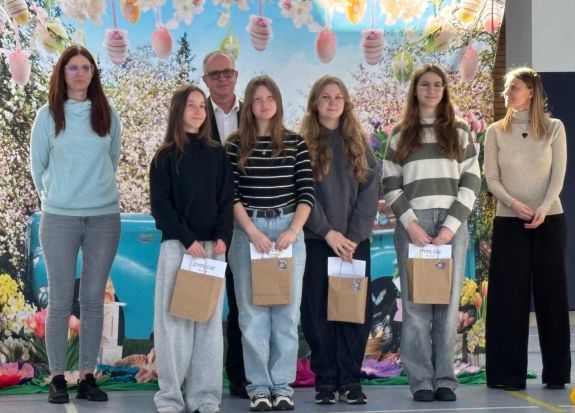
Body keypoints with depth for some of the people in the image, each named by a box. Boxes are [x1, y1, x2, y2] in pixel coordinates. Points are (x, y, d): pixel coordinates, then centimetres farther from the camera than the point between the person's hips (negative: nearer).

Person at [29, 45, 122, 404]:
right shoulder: (48, 115, 1)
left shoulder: (108, 115, 5)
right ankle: (57, 377, 6)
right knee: (60, 300, 0)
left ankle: (88, 375, 10)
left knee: (94, 299, 4)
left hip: (105, 216, 1)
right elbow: (38, 165, 9)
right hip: (60, 218, -1)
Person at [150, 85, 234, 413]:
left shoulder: (218, 154, 12)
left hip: (213, 245, 3)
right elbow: (160, 204, -3)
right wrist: (188, 239, -13)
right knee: (174, 318, -5)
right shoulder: (165, 156, 4)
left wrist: (222, 237, -8)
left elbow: (227, 199, 8)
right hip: (177, 245, -2)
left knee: (210, 319, 1)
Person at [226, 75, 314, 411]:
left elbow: (307, 193, 1)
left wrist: (293, 230, -11)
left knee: (286, 311, 2)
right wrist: (253, 231, -12)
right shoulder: (236, 145, 3)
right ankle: (259, 386, 8)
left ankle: (283, 385, 9)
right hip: (248, 230, 0)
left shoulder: (296, 143, 5)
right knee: (253, 312, 2)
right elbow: (231, 194, -2)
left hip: (288, 229, 1)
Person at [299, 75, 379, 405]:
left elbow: (371, 191, 2)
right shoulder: (303, 144, 2)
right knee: (319, 310, 0)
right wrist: (328, 232, -14)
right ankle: (325, 379, 6)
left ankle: (350, 378, 6)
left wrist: (354, 236, -9)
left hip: (355, 241, 2)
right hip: (317, 240, -2)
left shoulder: (360, 143, 10)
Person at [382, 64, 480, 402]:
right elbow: (390, 186, 5)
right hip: (413, 225, 0)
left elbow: (471, 182, 4)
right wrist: (411, 224, -8)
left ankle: (445, 379, 5)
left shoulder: (460, 132, 10)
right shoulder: (400, 135, 10)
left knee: (448, 303, 1)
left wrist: (450, 227, -7)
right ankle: (421, 380, 3)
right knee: (416, 304, -1)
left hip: (452, 225, 0)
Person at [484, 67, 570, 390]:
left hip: (549, 219, 0)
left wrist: (543, 209, -16)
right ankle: (509, 373, 3)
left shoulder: (554, 128, 3)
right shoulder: (496, 131, 5)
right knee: (509, 294, -2)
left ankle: (556, 372, 9)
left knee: (551, 291, 2)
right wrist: (514, 204, -15)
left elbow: (558, 175, -2)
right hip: (509, 222, 1)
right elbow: (492, 178, 1)